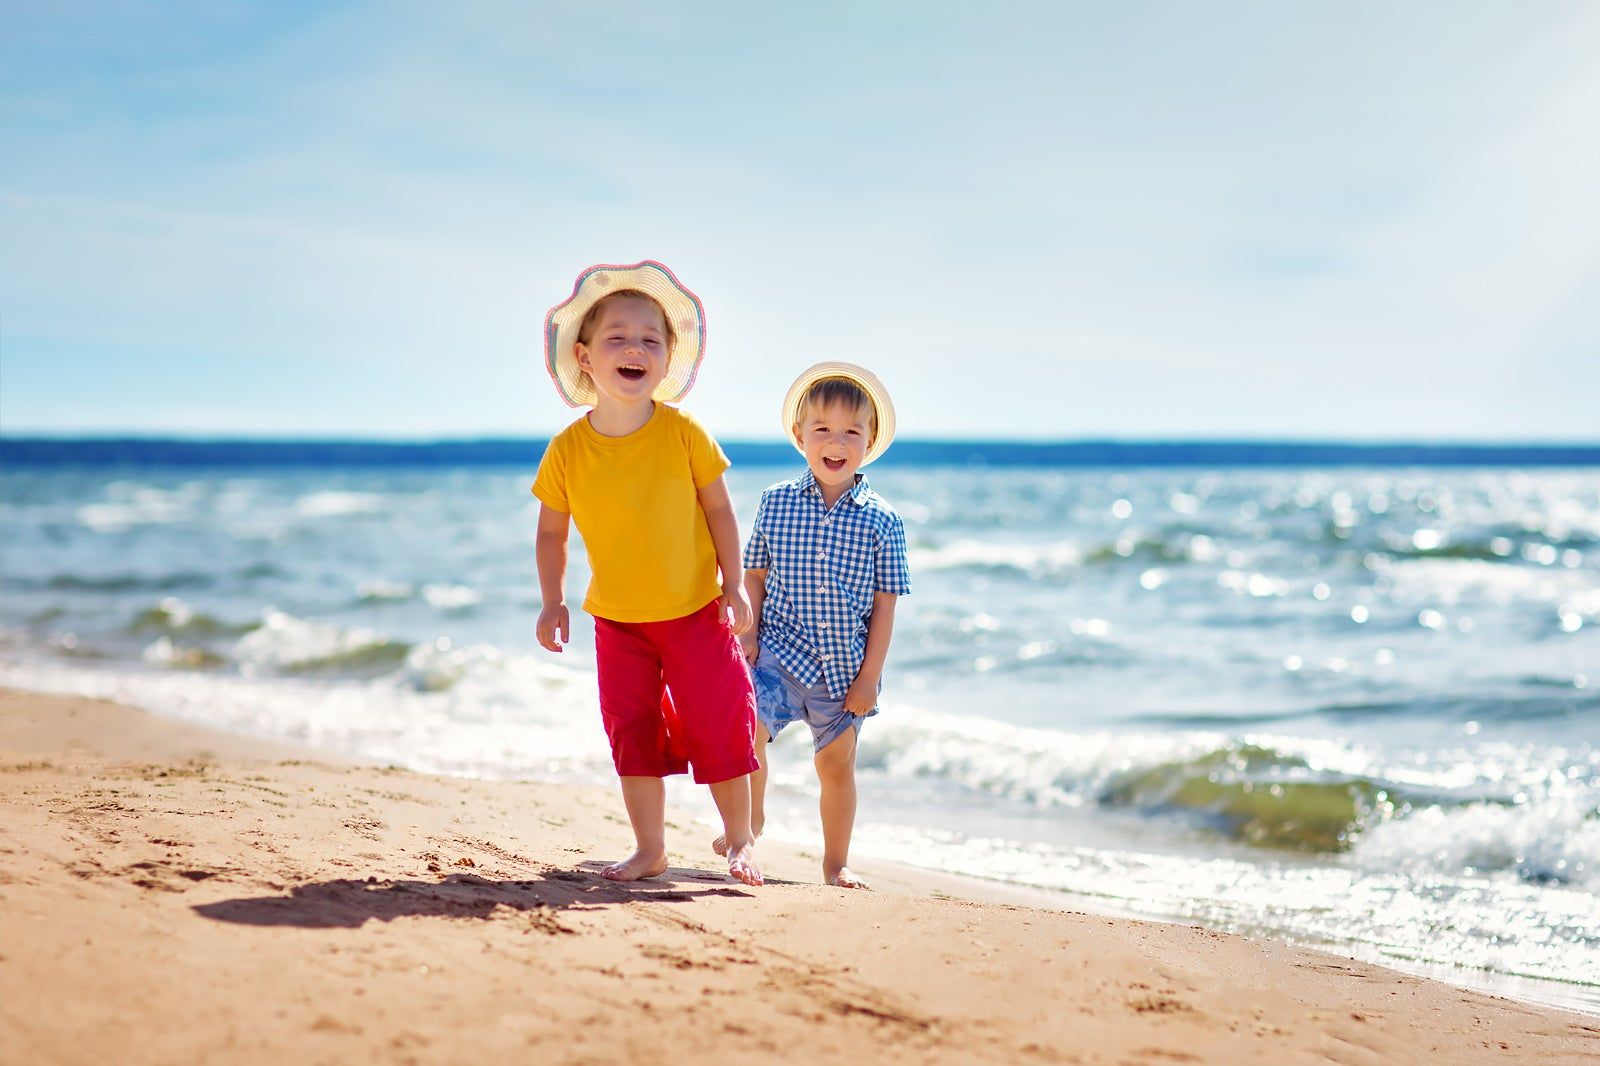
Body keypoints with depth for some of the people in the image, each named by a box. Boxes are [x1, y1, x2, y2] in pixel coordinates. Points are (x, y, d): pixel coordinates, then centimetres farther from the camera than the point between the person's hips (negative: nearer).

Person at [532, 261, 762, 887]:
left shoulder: (683, 433, -12)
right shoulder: (567, 450, -9)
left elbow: (719, 511, -4)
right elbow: (551, 532, 3)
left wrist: (734, 586, -6)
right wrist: (552, 602, -2)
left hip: (696, 612, -2)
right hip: (618, 623, 2)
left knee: (719, 727, 0)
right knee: (632, 734, 7)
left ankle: (739, 841, 18)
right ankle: (650, 849, 20)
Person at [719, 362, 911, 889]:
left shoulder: (881, 521, -3)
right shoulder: (775, 502, 0)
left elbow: (884, 604, -1)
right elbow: (754, 575, 8)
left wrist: (869, 677, -4)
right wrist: (748, 633, -4)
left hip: (845, 667, 1)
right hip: (780, 653, -1)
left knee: (836, 762, 11)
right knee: (746, 724, -22)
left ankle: (836, 863, 30)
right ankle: (751, 816, 5)